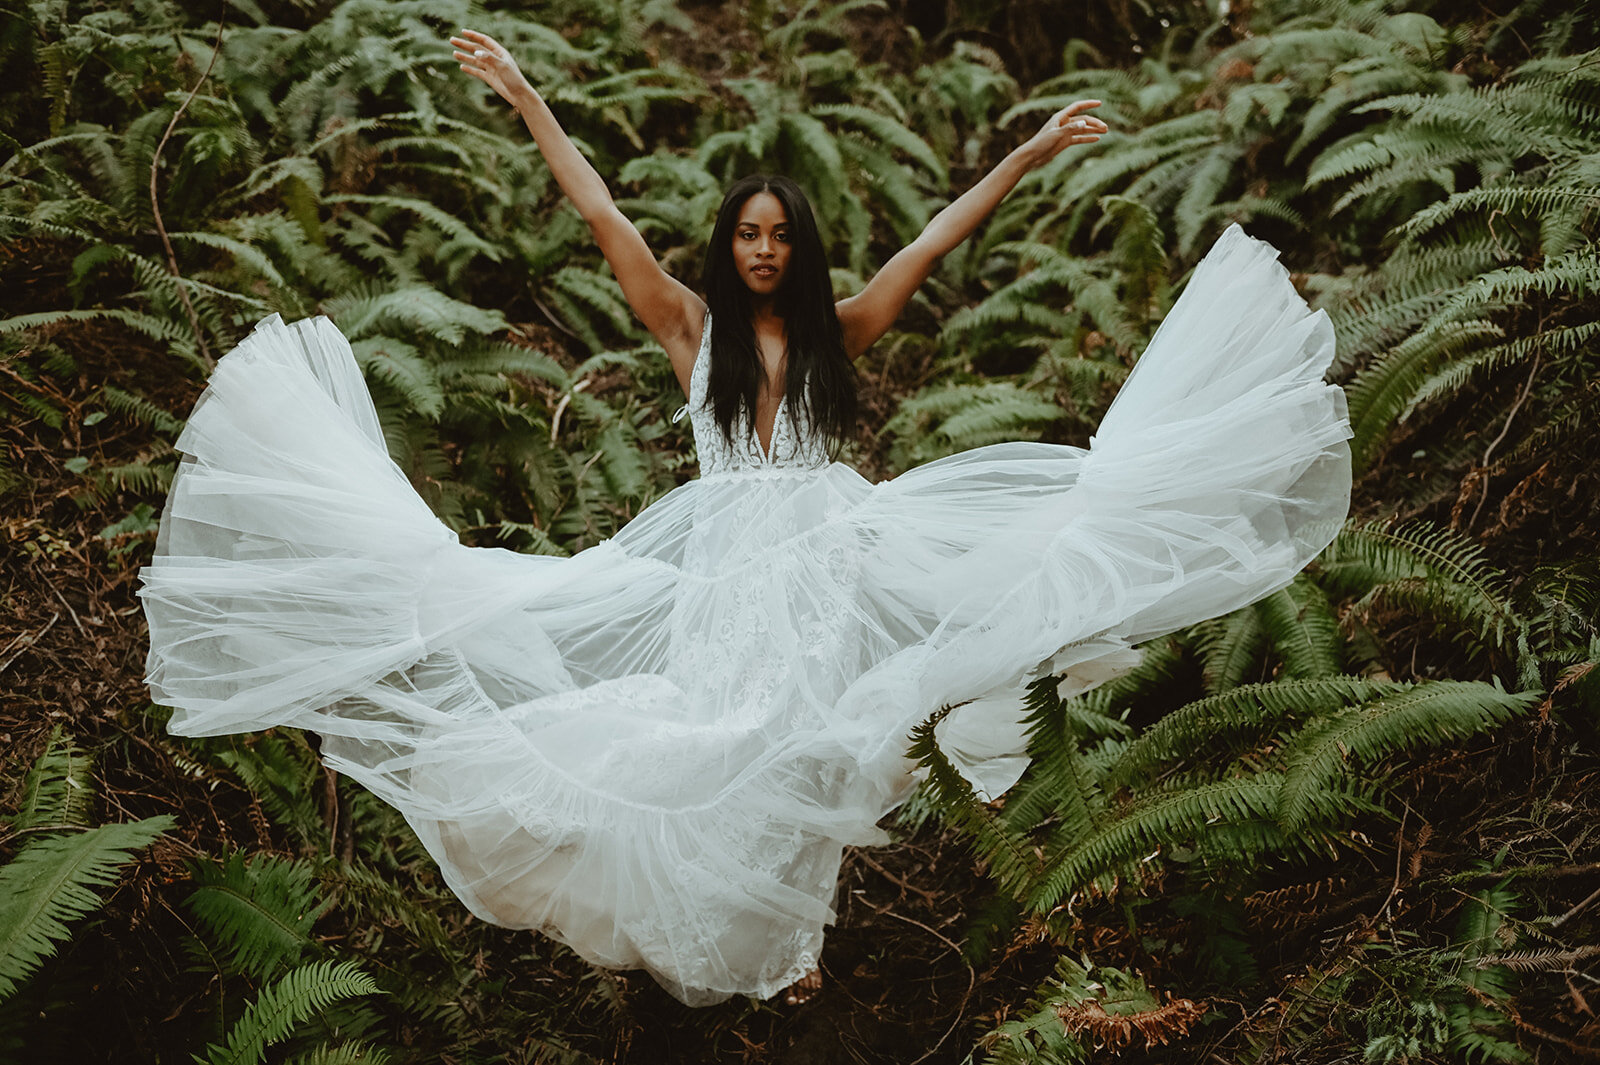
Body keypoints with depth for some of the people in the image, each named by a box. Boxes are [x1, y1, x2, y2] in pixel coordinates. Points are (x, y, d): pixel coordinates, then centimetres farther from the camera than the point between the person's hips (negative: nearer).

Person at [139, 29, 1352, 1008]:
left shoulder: (837, 331, 7)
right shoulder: (693, 325, 5)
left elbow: (935, 239, 8)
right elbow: (604, 218, 3)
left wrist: (1030, 152, 7)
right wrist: (524, 97, 2)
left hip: (827, 552, 1)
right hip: (724, 559, 0)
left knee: (809, 747, 0)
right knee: (727, 748, -3)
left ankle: (795, 938, 13)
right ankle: (734, 937, 12)